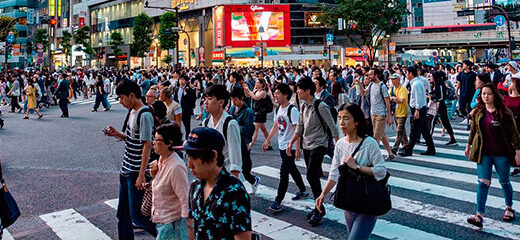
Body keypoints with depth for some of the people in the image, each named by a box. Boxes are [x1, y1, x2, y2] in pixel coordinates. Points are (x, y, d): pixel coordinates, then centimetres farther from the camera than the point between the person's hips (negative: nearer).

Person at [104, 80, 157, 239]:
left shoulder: (144, 115, -18)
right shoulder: (131, 112, 11)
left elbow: (147, 145, -21)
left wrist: (141, 175, -22)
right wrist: (117, 134, 2)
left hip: (136, 172, -9)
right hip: (126, 170, 9)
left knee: (136, 216, -2)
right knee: (123, 214, 15)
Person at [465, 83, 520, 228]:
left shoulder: (505, 113, -9)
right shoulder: (478, 113, 2)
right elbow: (473, 130, 15)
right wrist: (468, 146, 19)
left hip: (501, 154, -2)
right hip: (484, 154, 2)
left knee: (504, 182, 15)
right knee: (483, 183, -4)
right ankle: (479, 216, -8)